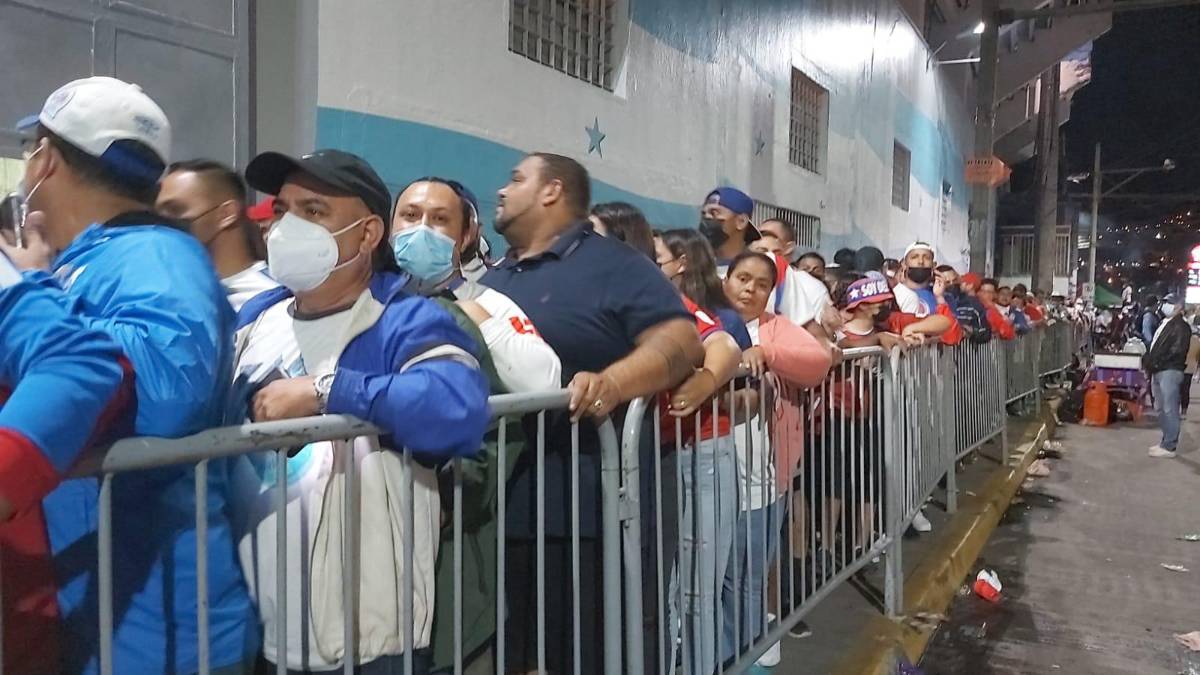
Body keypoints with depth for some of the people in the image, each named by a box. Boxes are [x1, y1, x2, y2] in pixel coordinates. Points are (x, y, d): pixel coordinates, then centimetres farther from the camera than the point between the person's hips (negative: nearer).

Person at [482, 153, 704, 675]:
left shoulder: (612, 265, -4)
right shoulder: (491, 279, 19)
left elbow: (682, 341, -14)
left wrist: (612, 382, -30)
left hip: (575, 506, -7)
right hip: (490, 501, 7)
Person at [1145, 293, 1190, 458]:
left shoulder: (1181, 326, -6)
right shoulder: (1164, 324, 23)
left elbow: (1177, 350, -17)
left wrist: (1156, 362, -18)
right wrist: (1147, 359, 9)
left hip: (1170, 371, -10)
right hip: (1158, 372, 10)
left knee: (1169, 410, -9)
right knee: (1161, 409, 14)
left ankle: (1169, 446, -8)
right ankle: (1166, 441, 23)